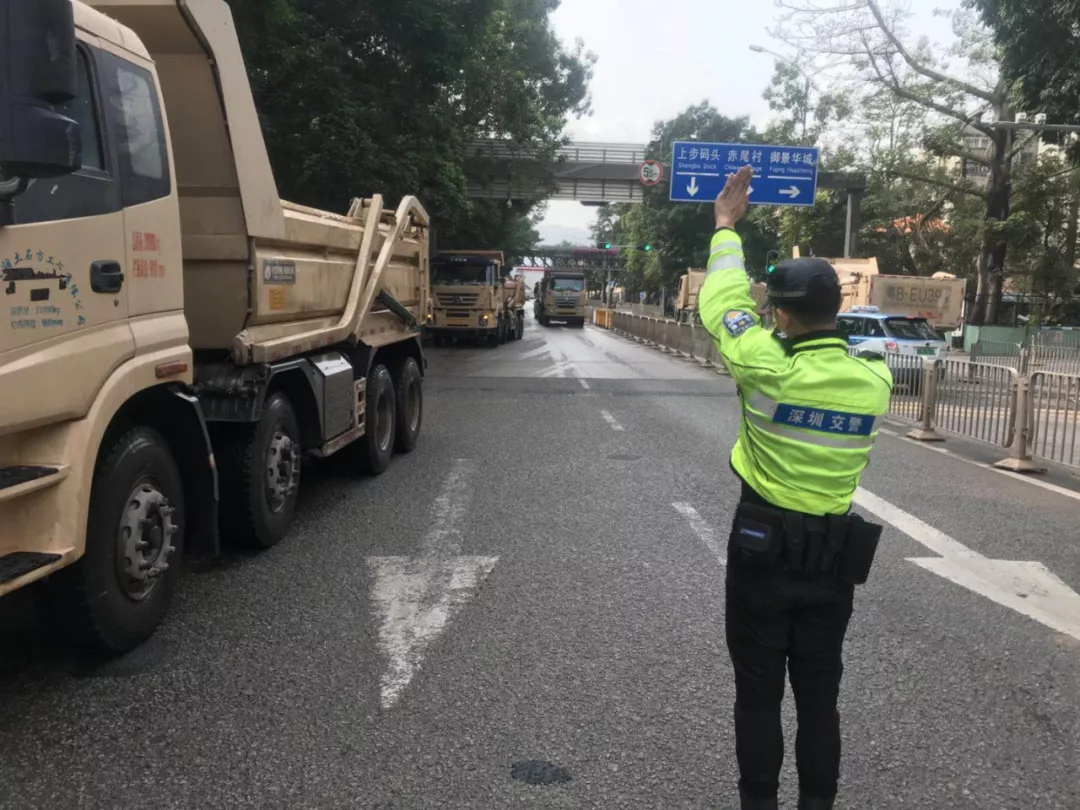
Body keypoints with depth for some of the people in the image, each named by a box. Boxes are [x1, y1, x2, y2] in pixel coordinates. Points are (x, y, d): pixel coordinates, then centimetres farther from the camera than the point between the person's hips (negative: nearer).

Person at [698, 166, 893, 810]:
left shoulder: (769, 370, -20)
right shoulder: (877, 381, -7)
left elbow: (723, 304, -6)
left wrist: (727, 226, 8)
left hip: (761, 552, -4)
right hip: (835, 559, 4)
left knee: (758, 695, 11)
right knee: (819, 696, 16)